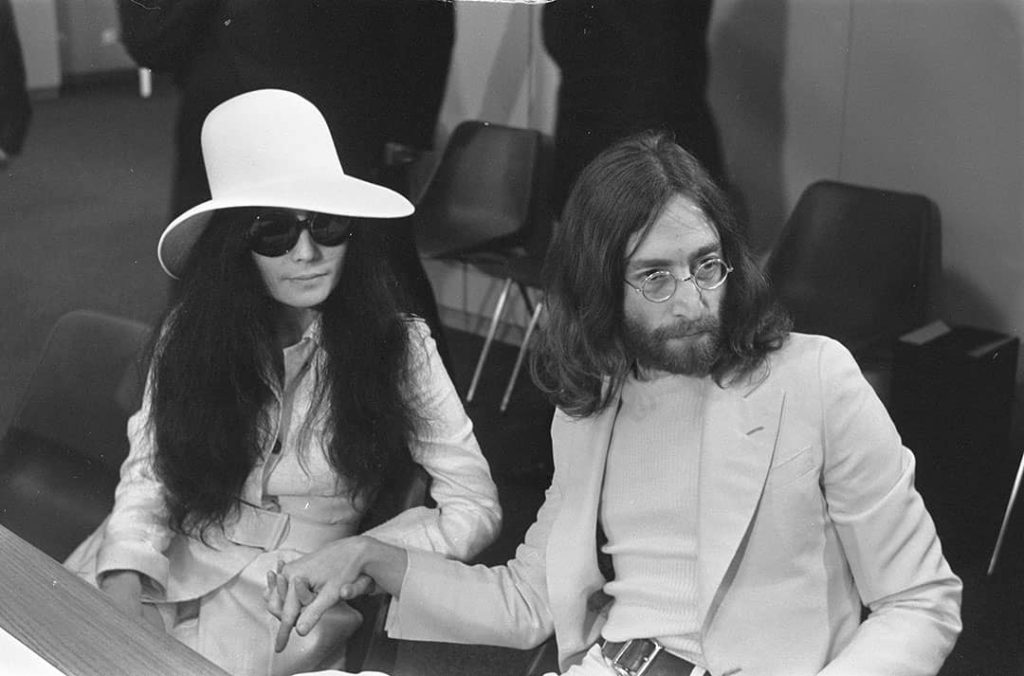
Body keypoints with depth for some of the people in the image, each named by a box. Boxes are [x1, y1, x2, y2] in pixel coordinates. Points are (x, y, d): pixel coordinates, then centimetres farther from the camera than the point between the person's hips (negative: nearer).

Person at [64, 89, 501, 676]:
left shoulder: (397, 345, -9)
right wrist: (123, 577, -16)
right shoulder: (191, 334, 0)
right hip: (167, 566, 3)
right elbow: (149, 472, 3)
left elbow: (477, 508, -8)